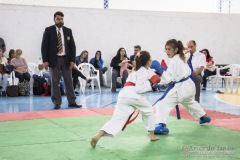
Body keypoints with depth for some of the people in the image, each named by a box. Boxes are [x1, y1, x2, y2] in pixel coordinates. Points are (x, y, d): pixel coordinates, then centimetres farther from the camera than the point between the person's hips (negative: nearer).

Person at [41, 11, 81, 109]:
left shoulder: (68, 31, 8)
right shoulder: (48, 30, 0)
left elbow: (72, 46, 7)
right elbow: (44, 46, -3)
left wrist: (72, 60, -2)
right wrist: (45, 60, -11)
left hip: (66, 59, 3)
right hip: (54, 59, -2)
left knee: (69, 81, 4)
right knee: (54, 82, 0)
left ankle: (72, 102, 9)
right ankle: (57, 103, 7)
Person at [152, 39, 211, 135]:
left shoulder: (174, 61, -18)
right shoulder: (182, 58, 10)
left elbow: (169, 78, -23)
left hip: (181, 88, -10)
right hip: (189, 85, 10)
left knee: (162, 104, -18)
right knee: (190, 102, 38)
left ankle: (162, 126, -32)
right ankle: (204, 117, 56)